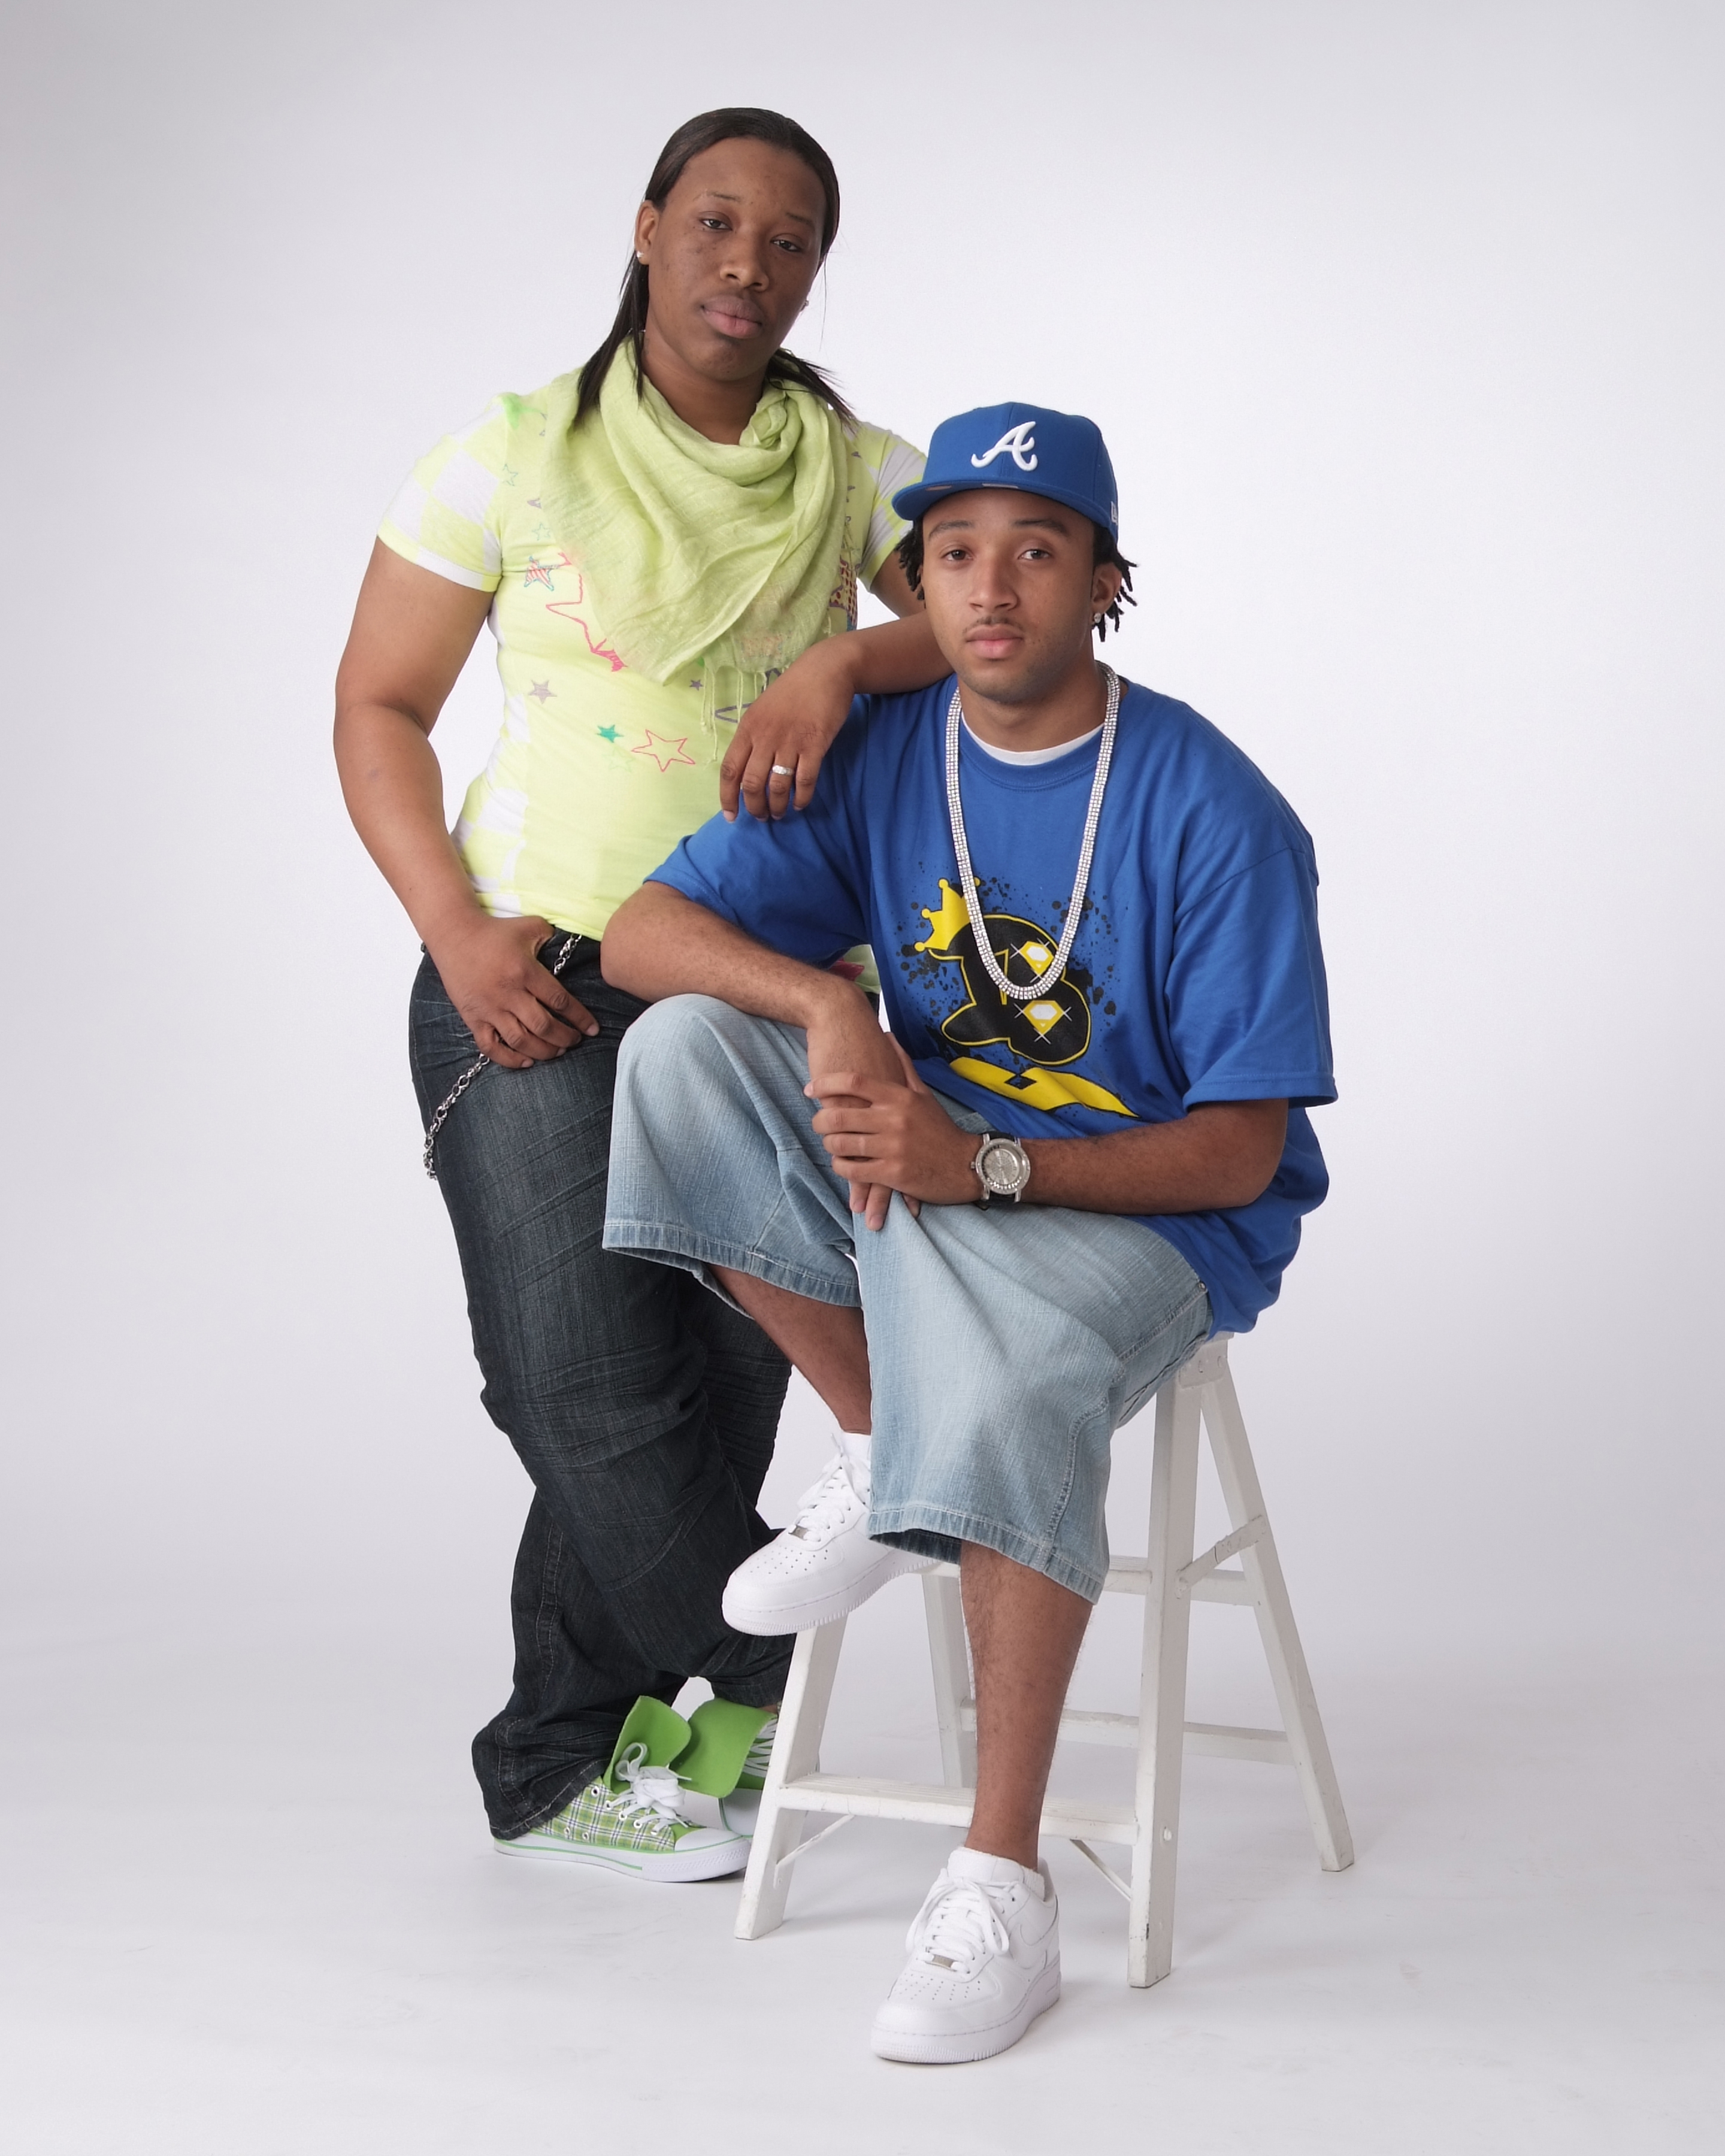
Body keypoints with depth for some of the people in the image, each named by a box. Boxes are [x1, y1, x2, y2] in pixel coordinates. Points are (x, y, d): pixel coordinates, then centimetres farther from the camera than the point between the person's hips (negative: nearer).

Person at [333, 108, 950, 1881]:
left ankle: (556, 1767, 21)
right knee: (586, 1376, -12)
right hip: (531, 978, -2)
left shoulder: (860, 472, 7)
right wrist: (460, 935, -11)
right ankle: (759, 1669, 13)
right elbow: (378, 708, 2)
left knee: (712, 1384, 4)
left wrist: (845, 664, -25)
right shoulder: (512, 457, 1)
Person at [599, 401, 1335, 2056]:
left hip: (1153, 1216, -5)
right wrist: (826, 1006, -26)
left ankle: (1002, 1892, -25)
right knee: (682, 1049, -17)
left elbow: (1240, 1152, -16)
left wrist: (985, 1165, -31)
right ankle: (879, 1460, -7)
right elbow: (641, 934, -6)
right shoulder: (881, 760, 0)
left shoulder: (1211, 811, -14)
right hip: (927, 1182, 5)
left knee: (1007, 1366, -38)